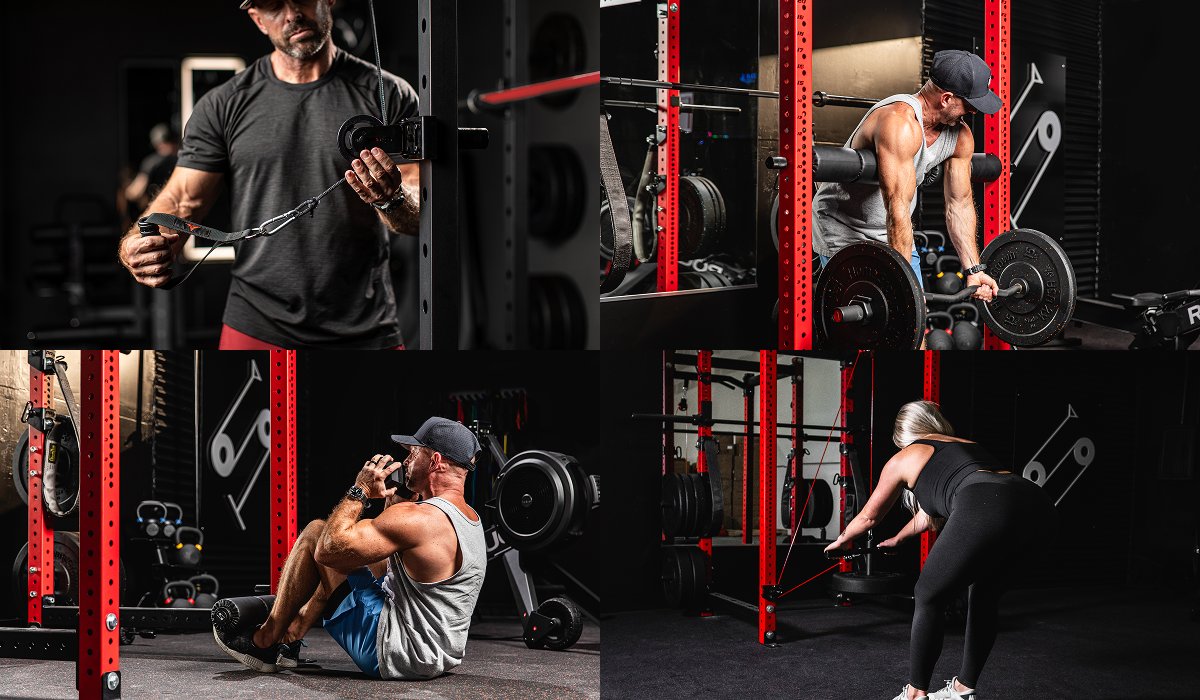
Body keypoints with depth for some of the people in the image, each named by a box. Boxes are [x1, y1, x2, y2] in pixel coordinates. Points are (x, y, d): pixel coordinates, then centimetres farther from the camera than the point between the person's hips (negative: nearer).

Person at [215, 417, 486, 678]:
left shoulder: (419, 518, -22)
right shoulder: (471, 518, 8)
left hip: (391, 656, -9)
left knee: (314, 533, -1)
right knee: (365, 532, 25)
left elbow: (329, 549, -19)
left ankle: (266, 640, 13)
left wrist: (360, 490, -7)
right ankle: (289, 639, 30)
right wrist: (396, 500, 14)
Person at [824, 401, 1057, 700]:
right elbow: (930, 514, 56)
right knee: (984, 597, 28)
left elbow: (869, 516, 41)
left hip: (985, 511, -6)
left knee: (928, 597, 15)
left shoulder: (904, 458, 25)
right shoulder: (967, 445, 41)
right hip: (1039, 506, 6)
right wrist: (897, 540, 73)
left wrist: (842, 539, 61)